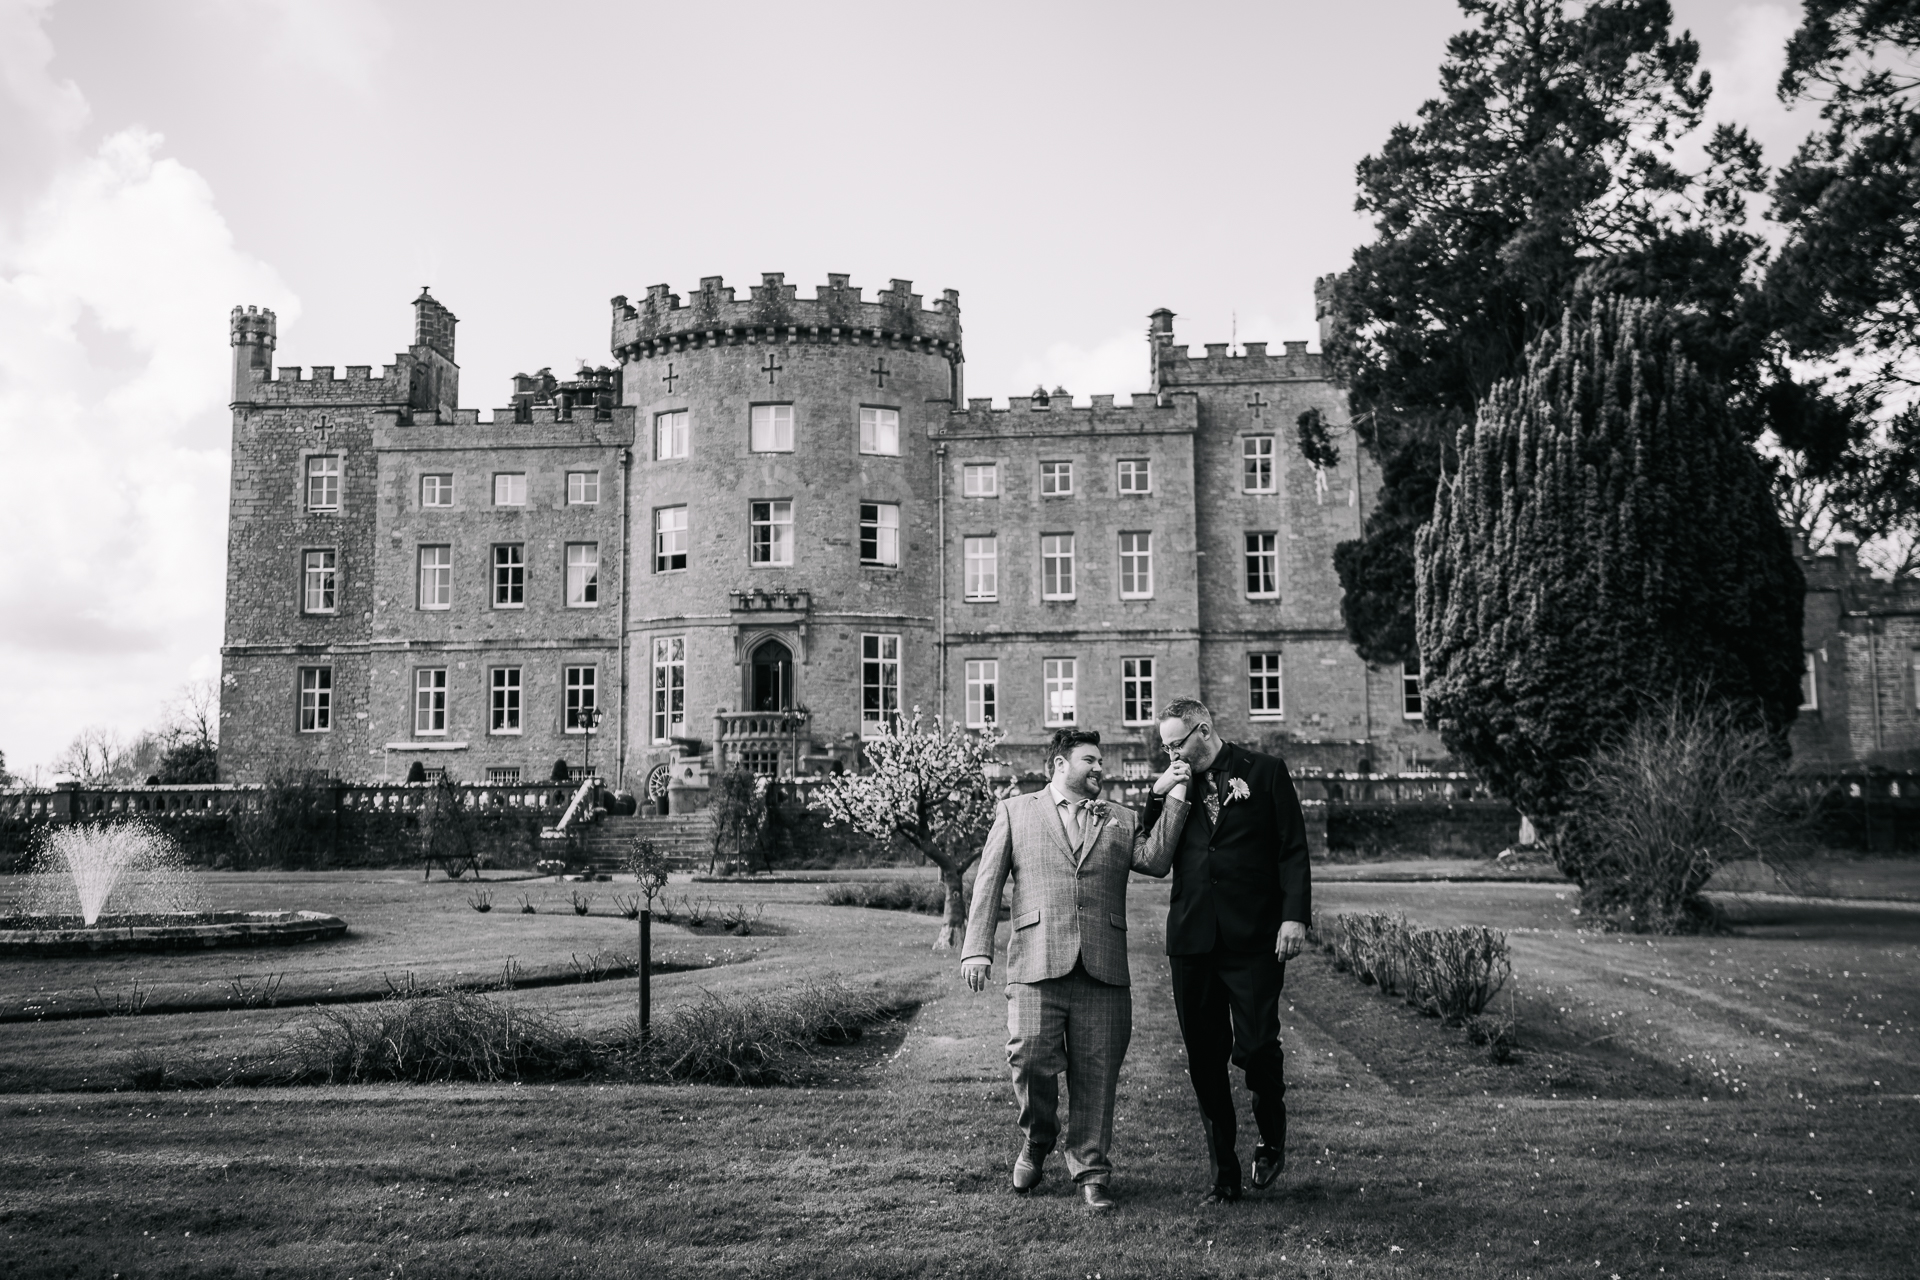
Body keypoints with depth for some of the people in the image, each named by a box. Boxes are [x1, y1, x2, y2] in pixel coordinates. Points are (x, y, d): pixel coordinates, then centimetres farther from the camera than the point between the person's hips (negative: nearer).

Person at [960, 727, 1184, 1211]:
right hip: (1037, 963, -2)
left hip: (1104, 970, 2)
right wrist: (977, 949, -2)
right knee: (1031, 1059, -11)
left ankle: (1090, 1173, 16)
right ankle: (1037, 1140, 19)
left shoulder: (1121, 820, 21)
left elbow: (1156, 859, 3)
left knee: (1096, 1075, 1)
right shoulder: (1015, 812, 14)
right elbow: (988, 882, 8)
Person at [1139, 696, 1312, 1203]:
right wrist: (1159, 797, -2)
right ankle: (1223, 1173, 16)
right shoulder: (1172, 785, 12)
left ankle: (1272, 1138, 20)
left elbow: (1293, 850, -1)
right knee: (1205, 1059, 6)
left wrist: (1294, 915, -11)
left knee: (1255, 1046, -9)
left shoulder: (1265, 772, 2)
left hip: (1254, 937, -4)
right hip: (1192, 938, 4)